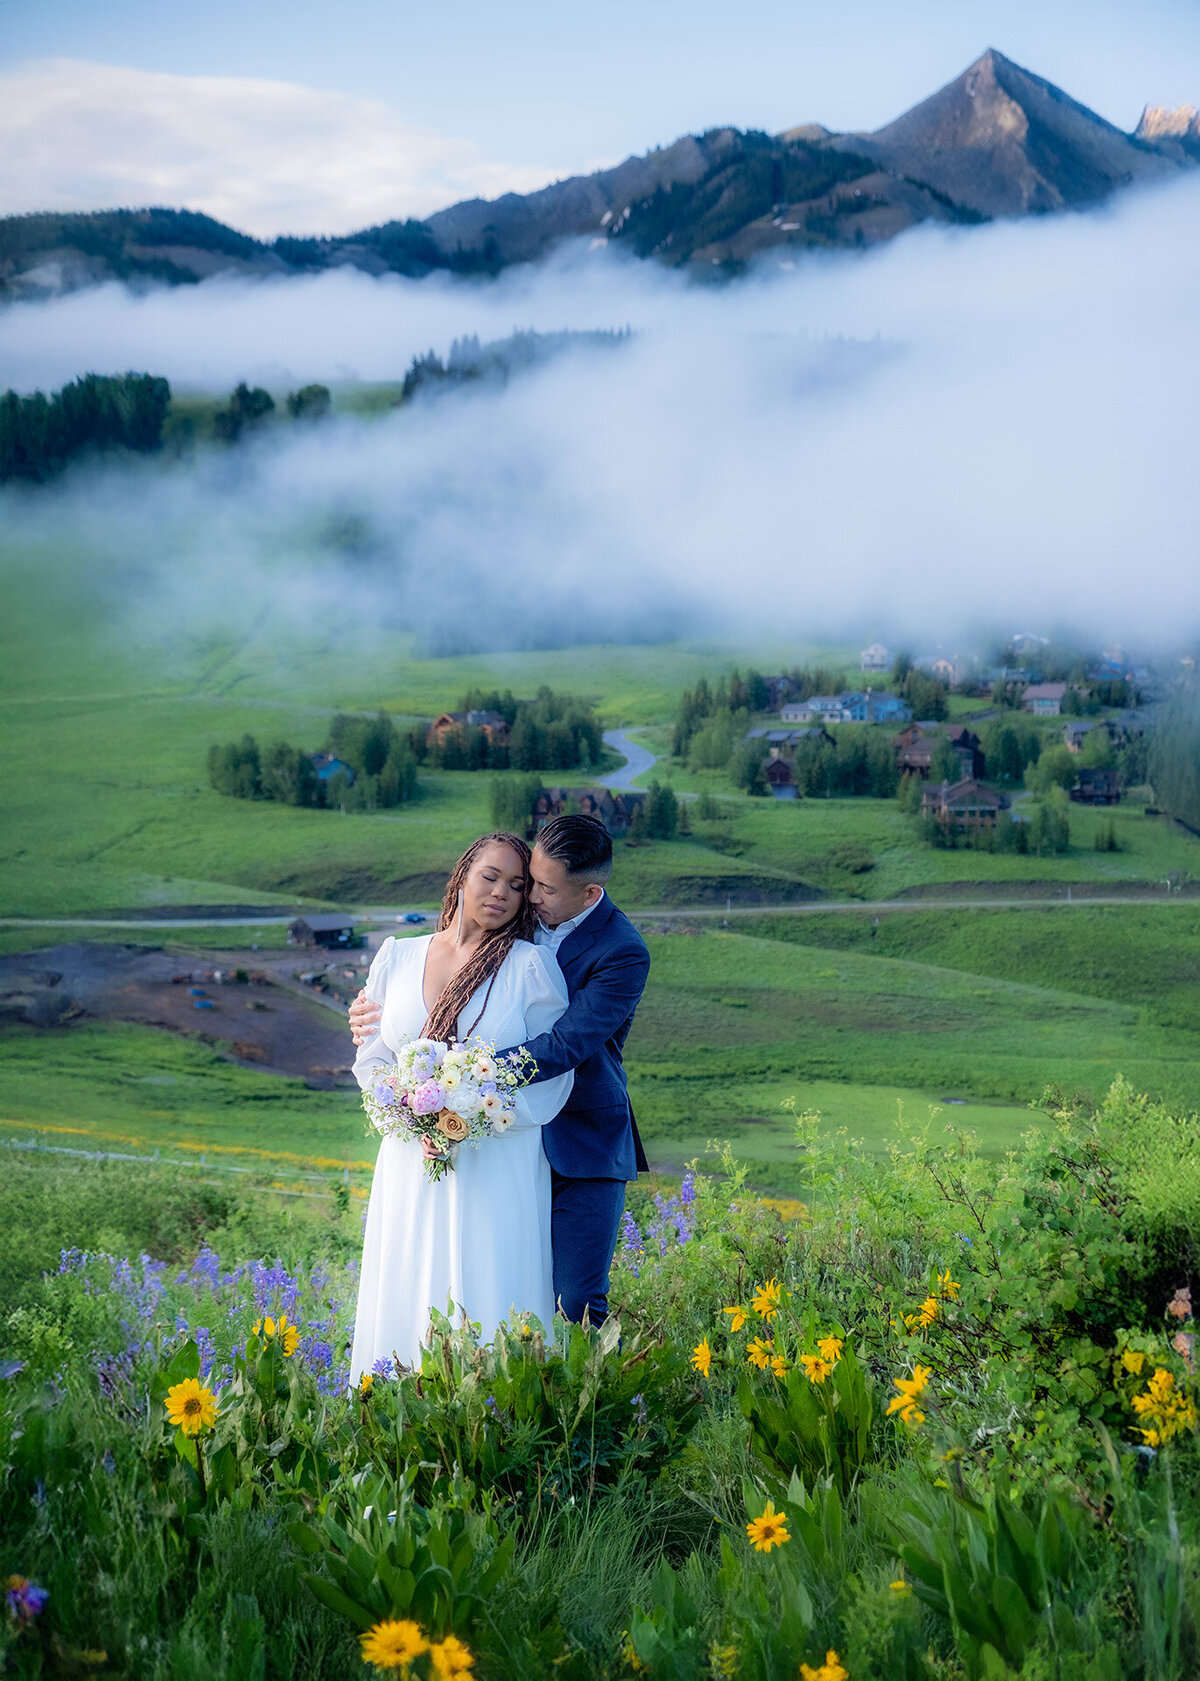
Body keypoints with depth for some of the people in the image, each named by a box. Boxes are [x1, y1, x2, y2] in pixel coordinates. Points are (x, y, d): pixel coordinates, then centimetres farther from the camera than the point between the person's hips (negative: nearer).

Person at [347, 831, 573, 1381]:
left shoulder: (533, 966, -1)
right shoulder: (396, 957, 8)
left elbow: (553, 1076, -3)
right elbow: (372, 1058, 9)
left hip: (499, 1167, -3)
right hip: (410, 1163, 3)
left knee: (488, 1305, -3)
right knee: (404, 1305, 5)